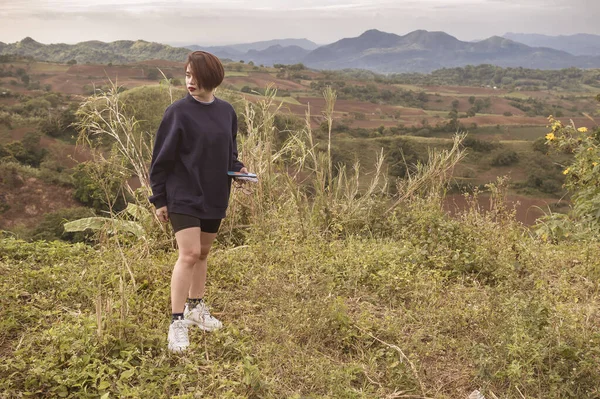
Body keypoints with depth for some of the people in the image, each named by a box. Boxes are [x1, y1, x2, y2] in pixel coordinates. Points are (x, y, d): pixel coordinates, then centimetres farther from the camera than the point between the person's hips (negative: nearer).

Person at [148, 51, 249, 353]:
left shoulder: (226, 112, 4)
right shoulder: (178, 112, -10)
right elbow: (162, 157, -7)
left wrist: (237, 168, -4)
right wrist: (158, 199, -7)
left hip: (214, 196, 5)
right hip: (183, 195, -5)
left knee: (203, 252, 15)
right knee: (189, 254, -13)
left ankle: (196, 308, 32)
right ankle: (177, 323, -4)